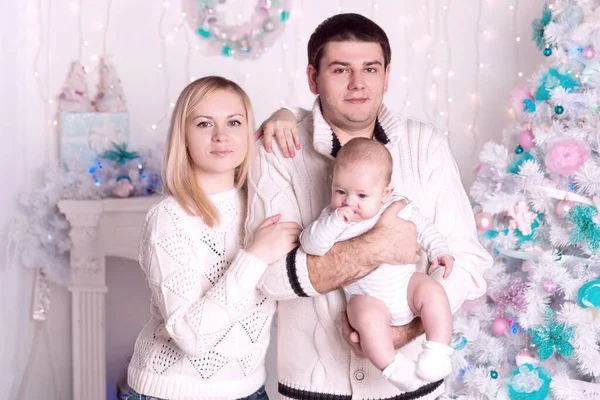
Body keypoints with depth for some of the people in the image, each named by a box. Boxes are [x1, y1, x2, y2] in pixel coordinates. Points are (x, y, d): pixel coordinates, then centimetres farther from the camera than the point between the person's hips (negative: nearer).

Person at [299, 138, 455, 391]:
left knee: (433, 292, -21)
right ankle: (392, 368, -20)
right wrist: (334, 222, -28)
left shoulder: (400, 207, 1)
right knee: (367, 316, -31)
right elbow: (310, 245, -18)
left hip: (407, 285, 3)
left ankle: (438, 352, -12)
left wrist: (439, 251, 4)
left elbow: (424, 228, 15)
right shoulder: (332, 218, -5)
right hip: (369, 298, -3)